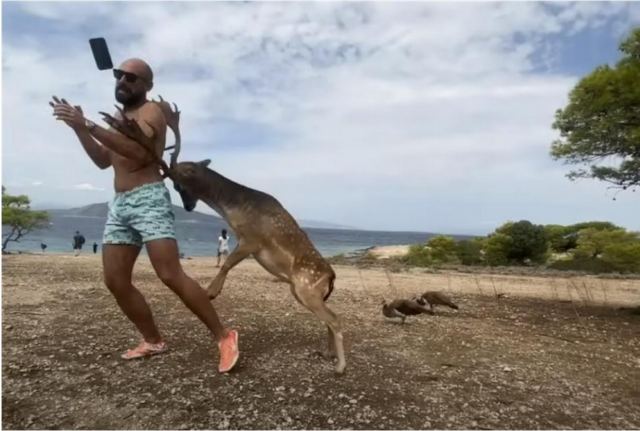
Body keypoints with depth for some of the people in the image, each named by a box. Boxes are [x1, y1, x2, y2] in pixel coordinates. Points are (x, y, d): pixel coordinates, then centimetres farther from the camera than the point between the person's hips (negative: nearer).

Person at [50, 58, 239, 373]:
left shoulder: (151, 111, -1)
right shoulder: (119, 119, 26)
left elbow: (138, 151, -20)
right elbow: (104, 160, 24)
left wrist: (89, 125, -21)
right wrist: (79, 129, 13)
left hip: (148, 200, -9)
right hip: (119, 205, 9)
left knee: (171, 276, -17)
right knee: (115, 281, 5)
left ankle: (223, 337, -10)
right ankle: (153, 341, 18)